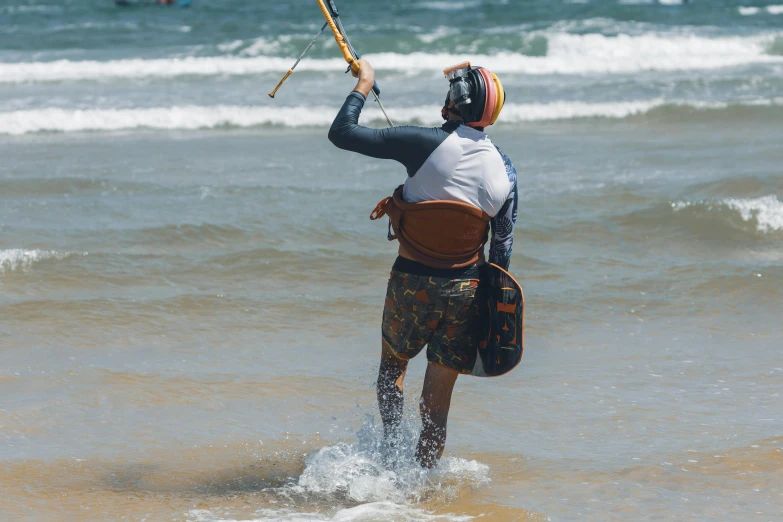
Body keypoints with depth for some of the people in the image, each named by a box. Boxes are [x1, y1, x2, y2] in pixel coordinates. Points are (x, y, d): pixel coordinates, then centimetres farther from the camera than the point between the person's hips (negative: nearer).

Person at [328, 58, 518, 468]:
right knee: (436, 403, 9)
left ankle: (391, 448, 10)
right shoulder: (503, 170, -2)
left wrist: (364, 84, 3)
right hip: (465, 291, 2)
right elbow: (502, 247, 4)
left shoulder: (425, 143, -15)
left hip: (412, 282, -2)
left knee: (392, 364, 22)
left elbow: (342, 133, -11)